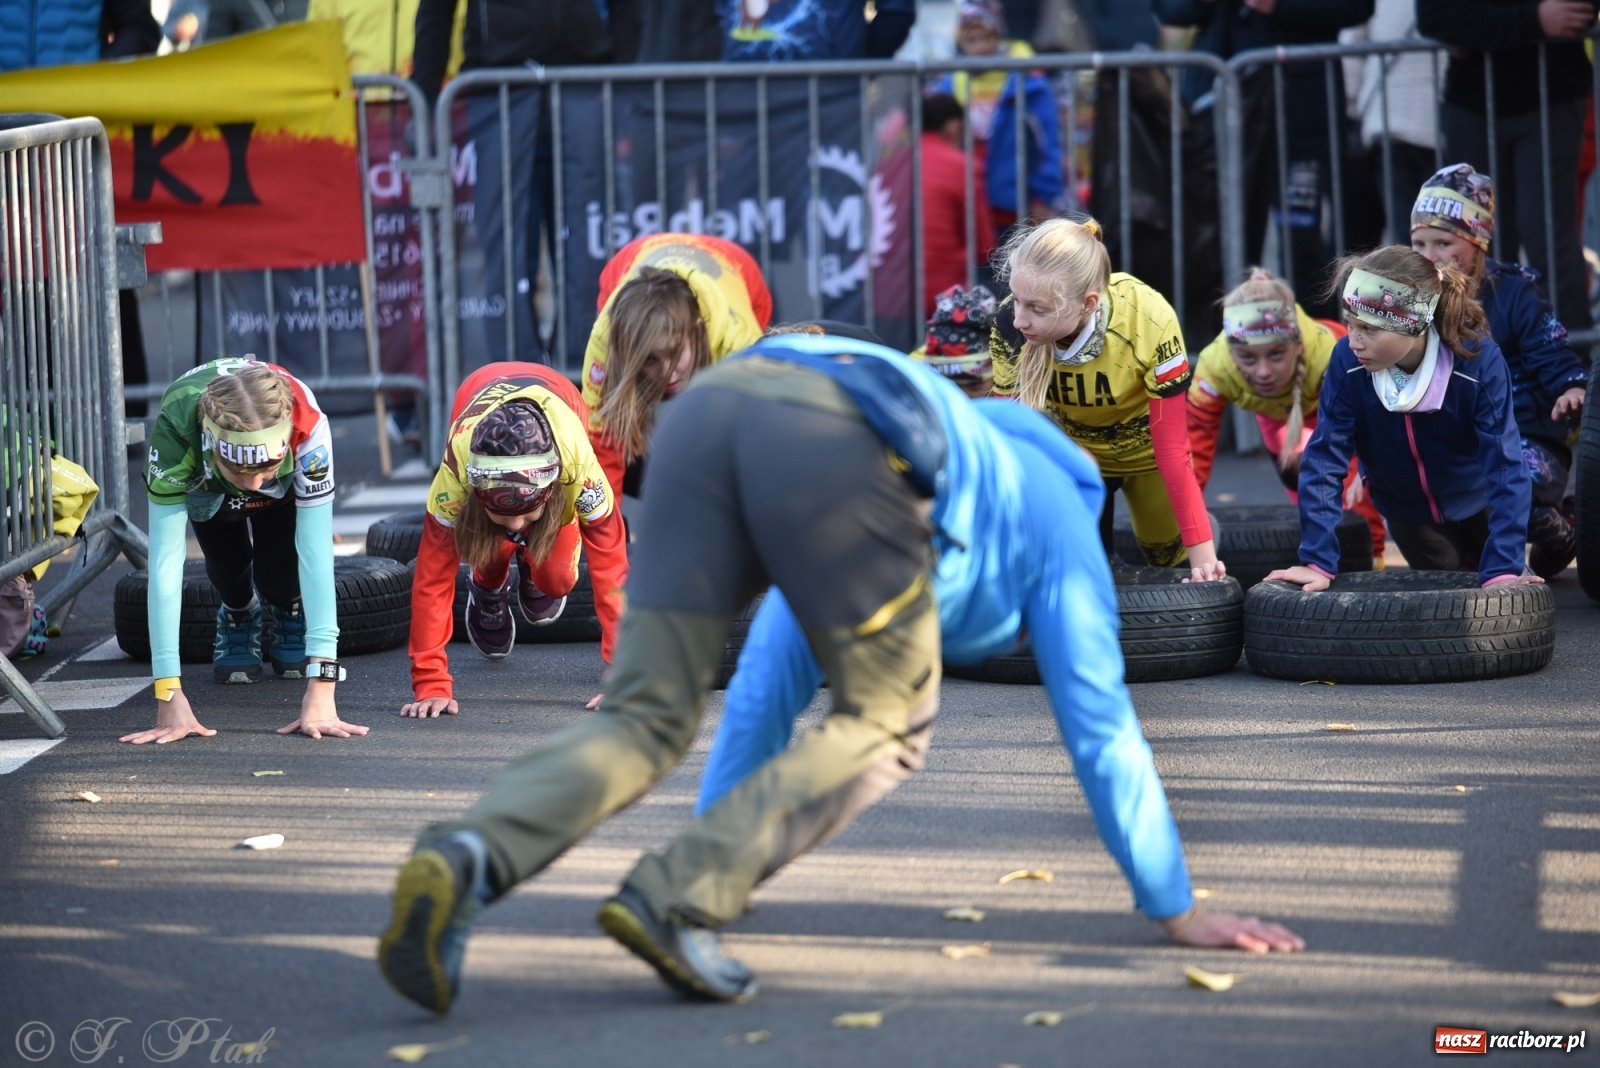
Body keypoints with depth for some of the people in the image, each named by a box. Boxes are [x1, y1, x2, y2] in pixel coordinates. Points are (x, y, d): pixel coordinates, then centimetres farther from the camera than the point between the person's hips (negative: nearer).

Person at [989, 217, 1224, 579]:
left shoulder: (1150, 322, -39)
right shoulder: (1010, 324, -34)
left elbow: (1172, 449, -32)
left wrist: (1203, 553, -33)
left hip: (1145, 449, -1)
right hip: (1069, 454, 1)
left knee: (1170, 558, 15)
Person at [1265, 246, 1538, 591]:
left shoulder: (1479, 360, -35)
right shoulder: (1348, 361, -31)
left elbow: (1505, 466, -35)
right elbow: (1324, 459, -28)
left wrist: (1503, 569, -43)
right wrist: (1317, 561, -35)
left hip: (1476, 502, -1)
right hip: (1407, 509, 1)